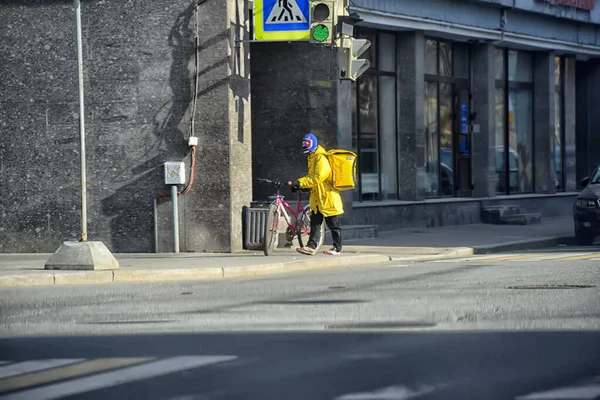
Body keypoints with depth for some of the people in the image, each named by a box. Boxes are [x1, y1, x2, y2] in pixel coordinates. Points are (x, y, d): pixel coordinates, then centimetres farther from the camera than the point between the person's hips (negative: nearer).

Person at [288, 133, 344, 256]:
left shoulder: (321, 158, -18)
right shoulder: (312, 158, 15)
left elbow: (317, 178, -25)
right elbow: (311, 176, 20)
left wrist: (300, 183, -25)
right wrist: (299, 183, 4)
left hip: (328, 197, -10)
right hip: (317, 198, 10)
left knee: (333, 225, 1)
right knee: (315, 222, 5)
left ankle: (337, 249, 7)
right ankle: (311, 246, 5)